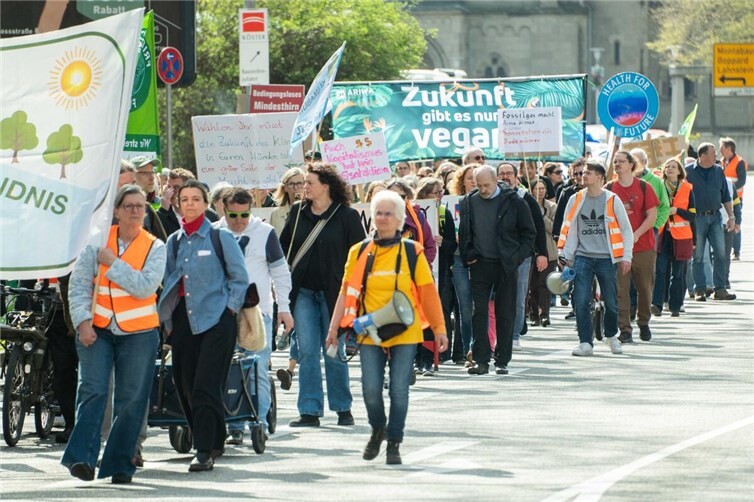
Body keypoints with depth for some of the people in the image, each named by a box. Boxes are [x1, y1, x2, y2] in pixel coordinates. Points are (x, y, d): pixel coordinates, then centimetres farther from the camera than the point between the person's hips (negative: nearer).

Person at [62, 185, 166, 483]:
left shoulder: (154, 247, 3)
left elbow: (145, 287, -12)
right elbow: (79, 284, 2)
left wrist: (113, 263, -14)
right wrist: (82, 321, -10)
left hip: (138, 333, 0)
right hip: (96, 330, 0)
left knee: (131, 401, 1)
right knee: (92, 391, -15)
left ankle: (120, 466, 9)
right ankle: (81, 457, -20)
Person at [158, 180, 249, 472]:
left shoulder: (220, 238, -1)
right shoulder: (174, 242, 12)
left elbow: (240, 278, 3)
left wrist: (229, 309, -5)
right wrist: (168, 321, 11)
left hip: (215, 320, -5)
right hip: (183, 322, 5)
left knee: (205, 387, -12)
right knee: (185, 387, 4)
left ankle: (204, 451, -12)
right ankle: (214, 443, 19)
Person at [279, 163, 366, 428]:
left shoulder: (347, 216, -4)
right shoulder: (297, 212, 7)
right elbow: (283, 248, 13)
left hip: (333, 293, -3)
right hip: (303, 291, 3)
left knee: (334, 352, 4)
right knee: (307, 352, -1)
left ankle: (343, 408, 17)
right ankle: (309, 411, 0)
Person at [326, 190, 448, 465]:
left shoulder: (412, 252, 2)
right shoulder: (359, 252, 6)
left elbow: (428, 293, 4)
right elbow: (347, 292, 9)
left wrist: (439, 329, 2)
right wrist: (334, 327, 5)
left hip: (404, 332, -1)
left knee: (399, 390, -2)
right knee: (370, 388, -5)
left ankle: (394, 443, 11)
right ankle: (377, 430, 23)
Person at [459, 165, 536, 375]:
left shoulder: (513, 202, -3)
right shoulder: (469, 203, 4)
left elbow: (529, 232, 3)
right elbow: (464, 232, 14)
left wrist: (518, 256, -5)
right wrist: (467, 255, 2)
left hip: (506, 265, -2)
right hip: (480, 264, 2)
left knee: (505, 314, 3)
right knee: (479, 312, -5)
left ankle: (502, 361, 10)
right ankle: (481, 360, -4)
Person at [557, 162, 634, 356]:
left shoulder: (612, 200, -1)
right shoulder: (576, 200, 5)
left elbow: (626, 229, 4)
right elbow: (568, 229, 10)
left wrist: (625, 257, 0)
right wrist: (565, 256, 5)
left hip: (606, 259, -1)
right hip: (582, 258, 1)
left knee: (611, 302, 6)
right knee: (581, 302, -9)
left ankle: (611, 336, 31)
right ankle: (585, 343, -3)